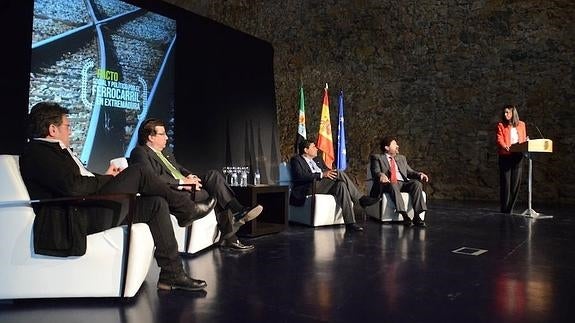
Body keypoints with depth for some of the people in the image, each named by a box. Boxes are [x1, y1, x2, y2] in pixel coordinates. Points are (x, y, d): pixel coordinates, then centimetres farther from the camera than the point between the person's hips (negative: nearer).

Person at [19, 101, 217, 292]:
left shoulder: (53, 150, 23)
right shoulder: (36, 151, -8)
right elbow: (72, 186, -22)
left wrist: (107, 178, 7)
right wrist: (107, 178, -6)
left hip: (88, 211, 10)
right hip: (73, 222, -10)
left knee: (156, 203, -2)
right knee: (137, 173, -15)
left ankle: (172, 274, -2)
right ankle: (186, 211, 3)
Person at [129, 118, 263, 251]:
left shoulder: (165, 154, 28)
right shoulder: (139, 153, -2)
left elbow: (180, 169, 25)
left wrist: (190, 176, 0)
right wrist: (181, 182, -18)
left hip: (185, 186, 8)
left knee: (213, 175, -14)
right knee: (213, 196, -21)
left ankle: (238, 211, -23)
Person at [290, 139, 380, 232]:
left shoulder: (318, 160, 31)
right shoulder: (296, 160, 7)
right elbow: (300, 176, -11)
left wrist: (328, 173, -3)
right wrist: (321, 175, -22)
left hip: (324, 187, 7)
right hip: (309, 188, -7)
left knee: (341, 185, -28)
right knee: (339, 173, -25)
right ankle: (361, 199, -22)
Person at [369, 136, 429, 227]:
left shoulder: (401, 158, 30)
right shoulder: (377, 157, 12)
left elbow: (410, 171, 24)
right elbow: (375, 171, -4)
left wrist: (419, 174, 1)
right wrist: (381, 175, -28)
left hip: (403, 183, 5)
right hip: (388, 183, -5)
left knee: (417, 183, -25)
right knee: (393, 185, -38)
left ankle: (417, 216, -29)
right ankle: (404, 215, -43)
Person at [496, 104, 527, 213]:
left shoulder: (521, 125, 14)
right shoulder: (501, 125, 3)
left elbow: (523, 140, 18)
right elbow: (499, 139, -9)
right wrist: (504, 146, -29)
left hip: (518, 157, 4)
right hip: (505, 156, -4)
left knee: (516, 182, 4)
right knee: (505, 182, -5)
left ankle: (510, 207, 12)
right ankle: (504, 208, 2)